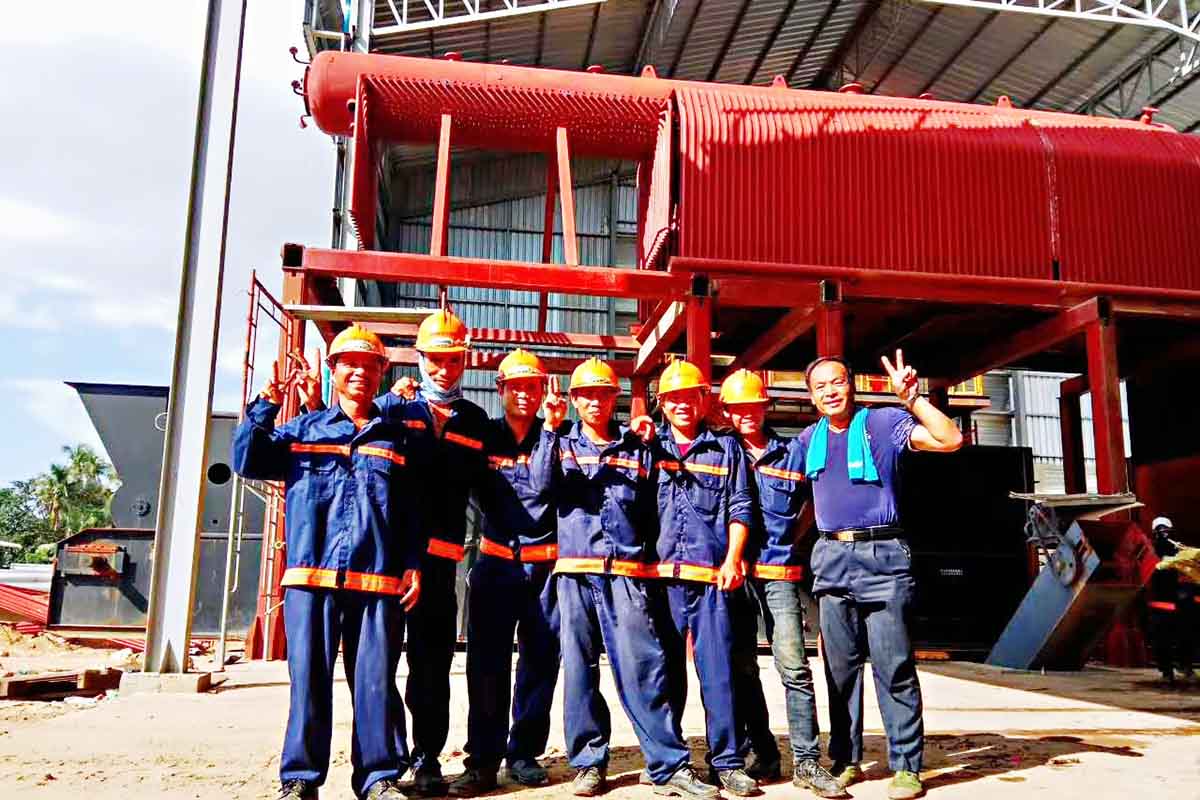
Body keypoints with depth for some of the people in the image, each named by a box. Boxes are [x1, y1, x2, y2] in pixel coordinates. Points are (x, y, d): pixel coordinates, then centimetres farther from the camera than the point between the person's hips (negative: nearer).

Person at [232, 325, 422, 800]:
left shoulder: (395, 439, 15)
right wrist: (266, 405, -4)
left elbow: (412, 514, 12)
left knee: (375, 680, 3)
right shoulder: (302, 429, 15)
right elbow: (247, 461, 3)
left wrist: (413, 565, 2)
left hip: (378, 580, 1)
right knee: (309, 677, 1)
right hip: (312, 576, 0)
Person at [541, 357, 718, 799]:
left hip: (627, 572, -1)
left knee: (642, 666, -7)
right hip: (575, 571, 1)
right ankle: (588, 763, 15)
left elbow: (652, 512, 17)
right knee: (579, 668, 4)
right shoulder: (562, 443, 14)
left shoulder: (637, 448, 15)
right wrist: (550, 429, -12)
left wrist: (650, 562, 12)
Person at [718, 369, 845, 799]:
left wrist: (794, 539, 10)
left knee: (794, 666, -7)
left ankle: (806, 761, 1)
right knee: (743, 669, 6)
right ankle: (764, 756, 17)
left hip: (779, 572, -1)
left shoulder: (792, 453, 8)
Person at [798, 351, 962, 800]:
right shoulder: (809, 439, 15)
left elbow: (951, 440, -11)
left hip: (883, 556, -4)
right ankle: (845, 760, 20)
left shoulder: (884, 423, 0)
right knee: (841, 667, 10)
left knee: (894, 667, -3)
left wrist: (911, 398, -17)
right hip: (831, 558, 5)